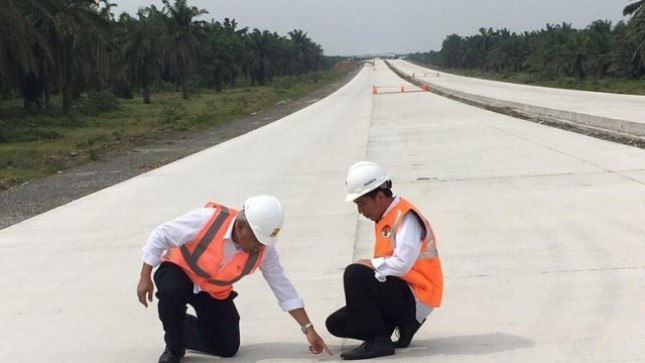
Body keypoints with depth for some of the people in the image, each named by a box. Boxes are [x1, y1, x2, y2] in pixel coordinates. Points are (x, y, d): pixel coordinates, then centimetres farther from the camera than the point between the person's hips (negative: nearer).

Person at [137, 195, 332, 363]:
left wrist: (308, 328, -13)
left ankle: (184, 328, 24)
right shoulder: (206, 219, -35)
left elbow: (283, 287, -12)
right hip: (179, 271, -4)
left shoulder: (263, 249, -21)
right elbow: (161, 235, -23)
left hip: (215, 292, 4)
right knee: (171, 291, -40)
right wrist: (145, 277, -22)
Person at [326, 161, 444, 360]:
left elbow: (401, 264, -27)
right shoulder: (383, 219, 12)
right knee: (336, 323, 4)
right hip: (400, 295, 9)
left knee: (354, 274, -26)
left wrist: (371, 264, -13)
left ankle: (378, 341, -19)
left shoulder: (406, 216, -16)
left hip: (415, 299, -9)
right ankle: (400, 326, 9)